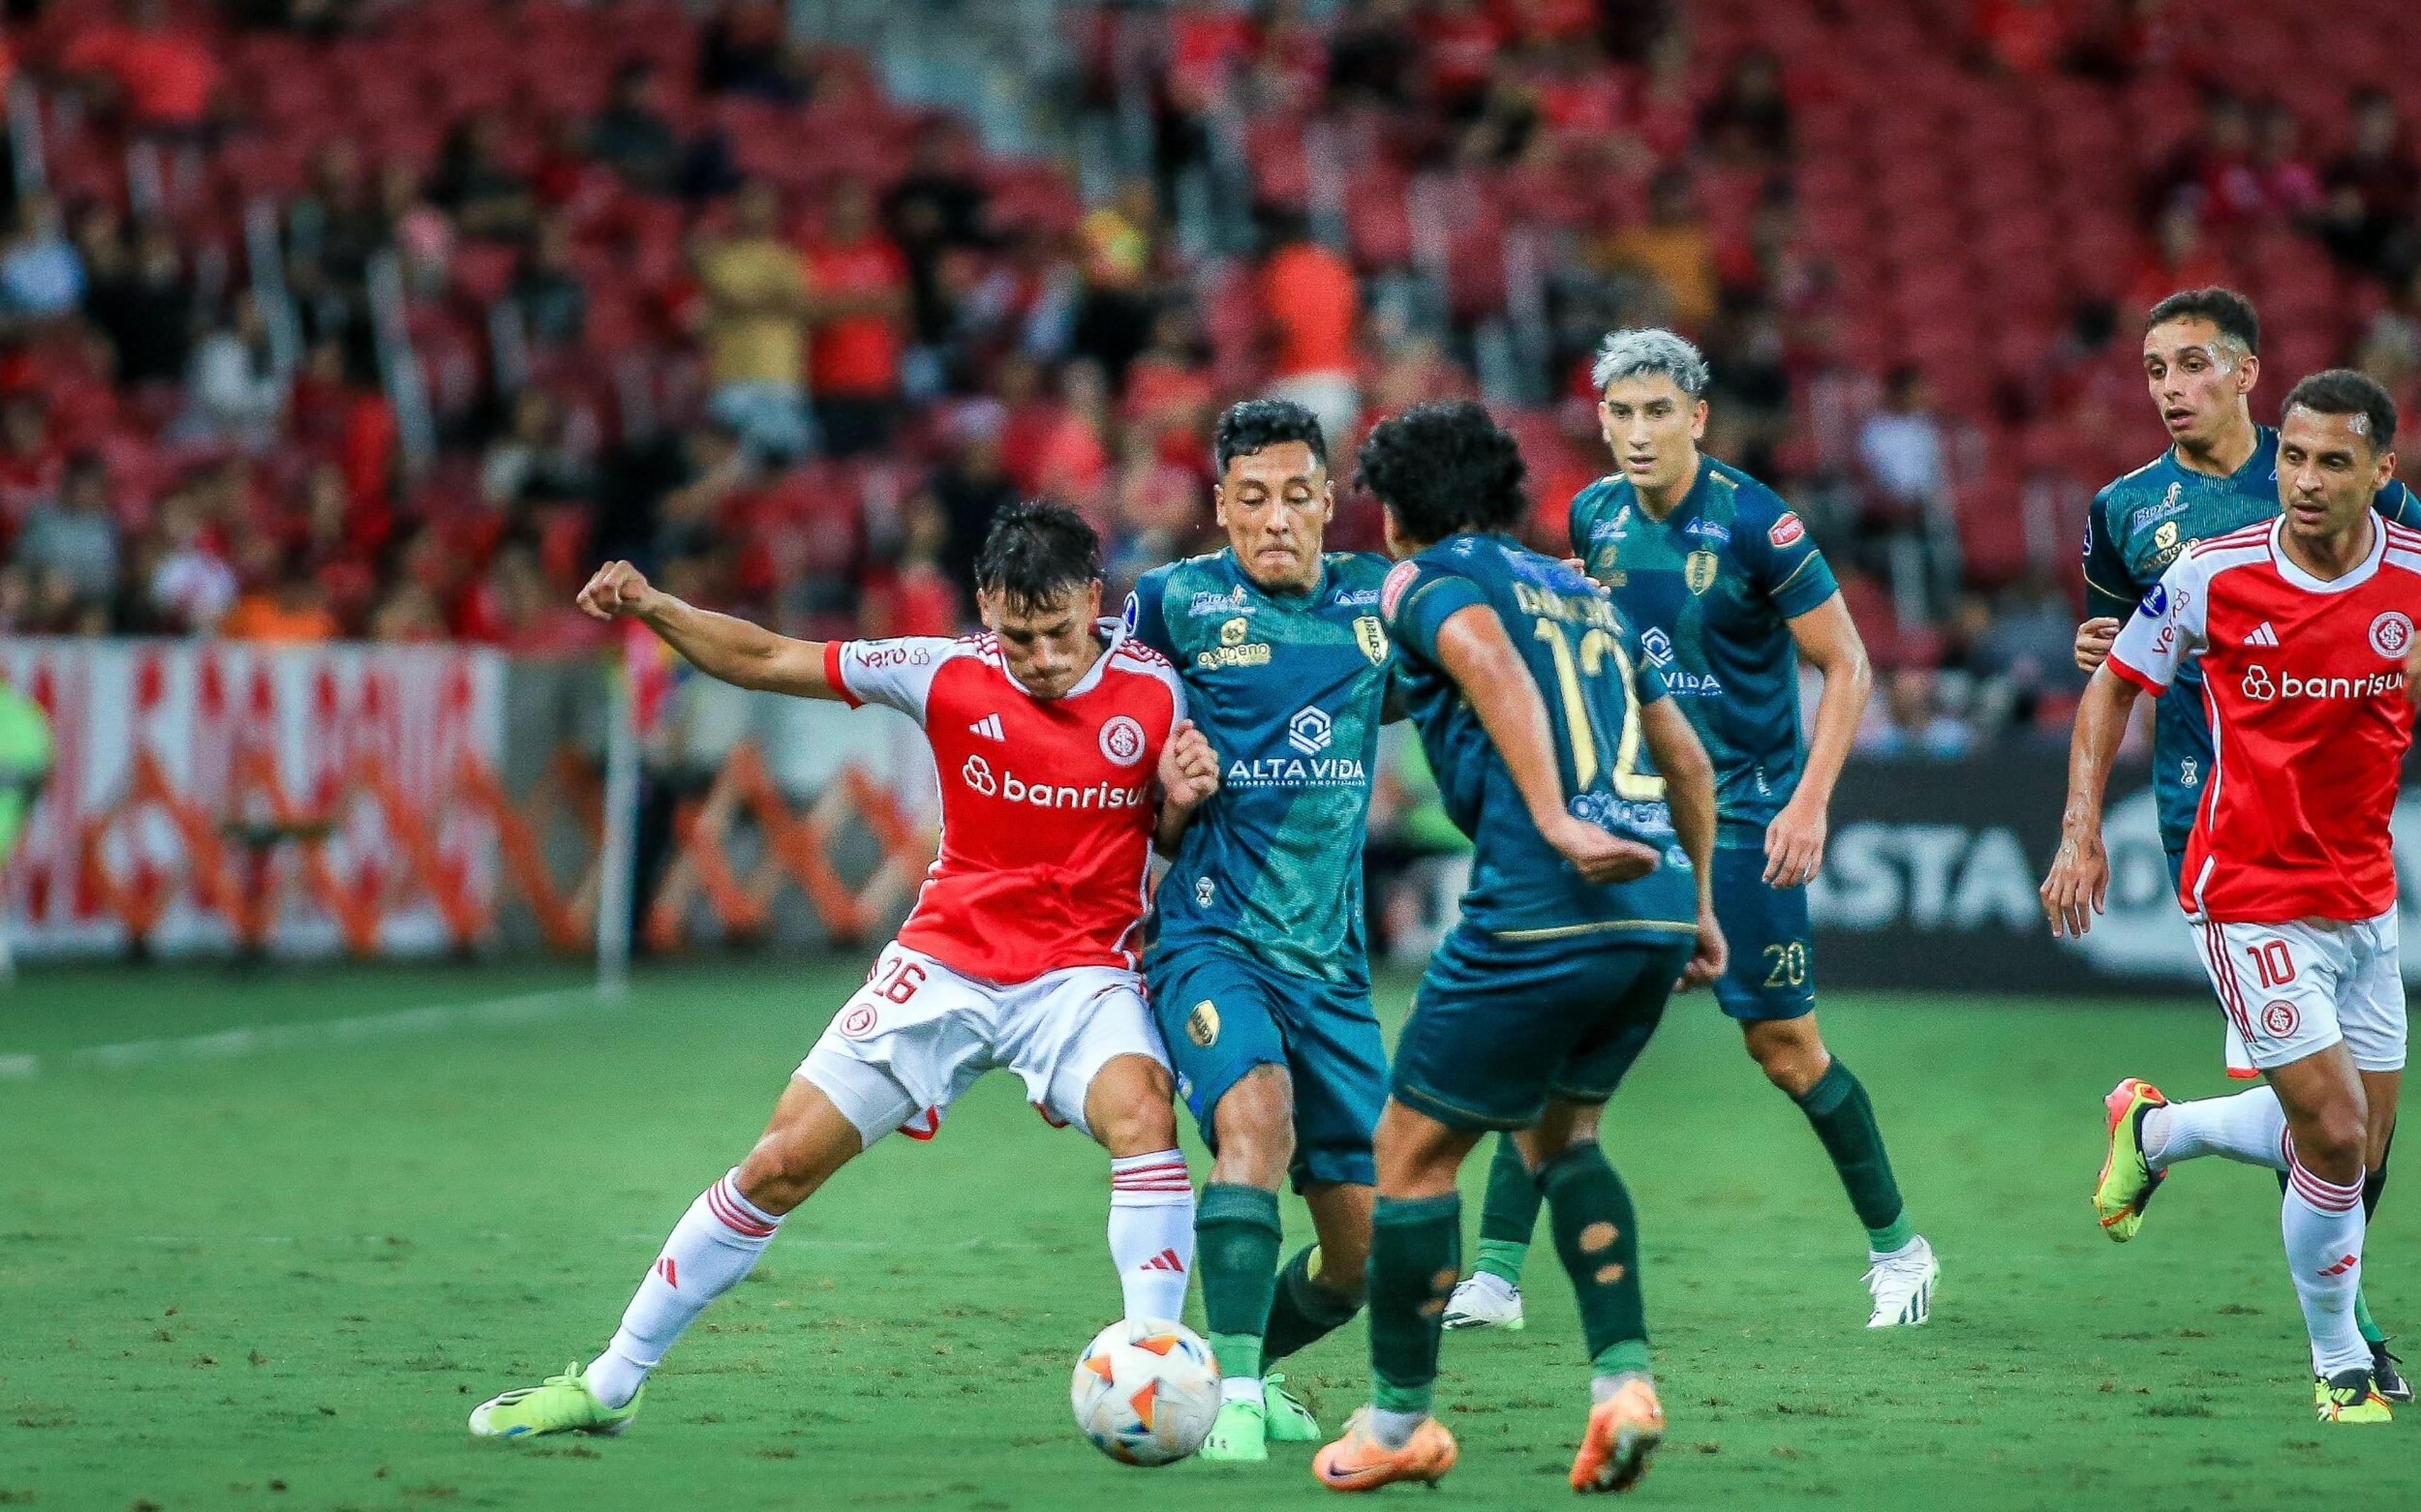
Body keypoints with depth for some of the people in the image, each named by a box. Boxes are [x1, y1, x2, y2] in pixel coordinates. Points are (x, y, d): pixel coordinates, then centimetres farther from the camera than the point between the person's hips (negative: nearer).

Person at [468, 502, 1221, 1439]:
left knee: (1142, 1114, -33)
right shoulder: (949, 677, -10)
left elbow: (1173, 843, 6)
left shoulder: (1155, 690, -9)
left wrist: (1185, 801, -18)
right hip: (945, 963, 1)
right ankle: (610, 1385, 13)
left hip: (1079, 968, -1)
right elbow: (765, 661, -3)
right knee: (781, 1163, 0)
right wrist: (651, 609, -17)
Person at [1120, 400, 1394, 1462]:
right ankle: (1229, 1400, -28)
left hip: (1332, 963, 4)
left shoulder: (1379, 597, 7)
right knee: (1257, 1114, -33)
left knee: (1367, 1246, 4)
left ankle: (1245, 1364, 33)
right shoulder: (1176, 600, -2)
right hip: (1211, 941, -4)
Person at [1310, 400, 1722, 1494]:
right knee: (1559, 1132, 26)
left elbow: (1494, 667, -16)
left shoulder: (1426, 580, 6)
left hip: (1544, 908, -7)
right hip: (1659, 903, 7)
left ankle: (1399, 1423, 15)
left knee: (1414, 1147, 8)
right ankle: (1625, 1382, 11)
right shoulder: (1583, 592, 26)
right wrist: (1701, 905, 38)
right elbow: (1689, 763, 29)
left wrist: (1555, 821, -26)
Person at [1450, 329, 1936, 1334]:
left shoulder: (1755, 524, -14)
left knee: (1785, 1049, 1)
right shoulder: (1595, 518, 2)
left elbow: (1847, 668, -9)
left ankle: (1896, 1246, 21)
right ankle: (1496, 1274, -4)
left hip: (1742, 817, -4)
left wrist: (1809, 805, -15)